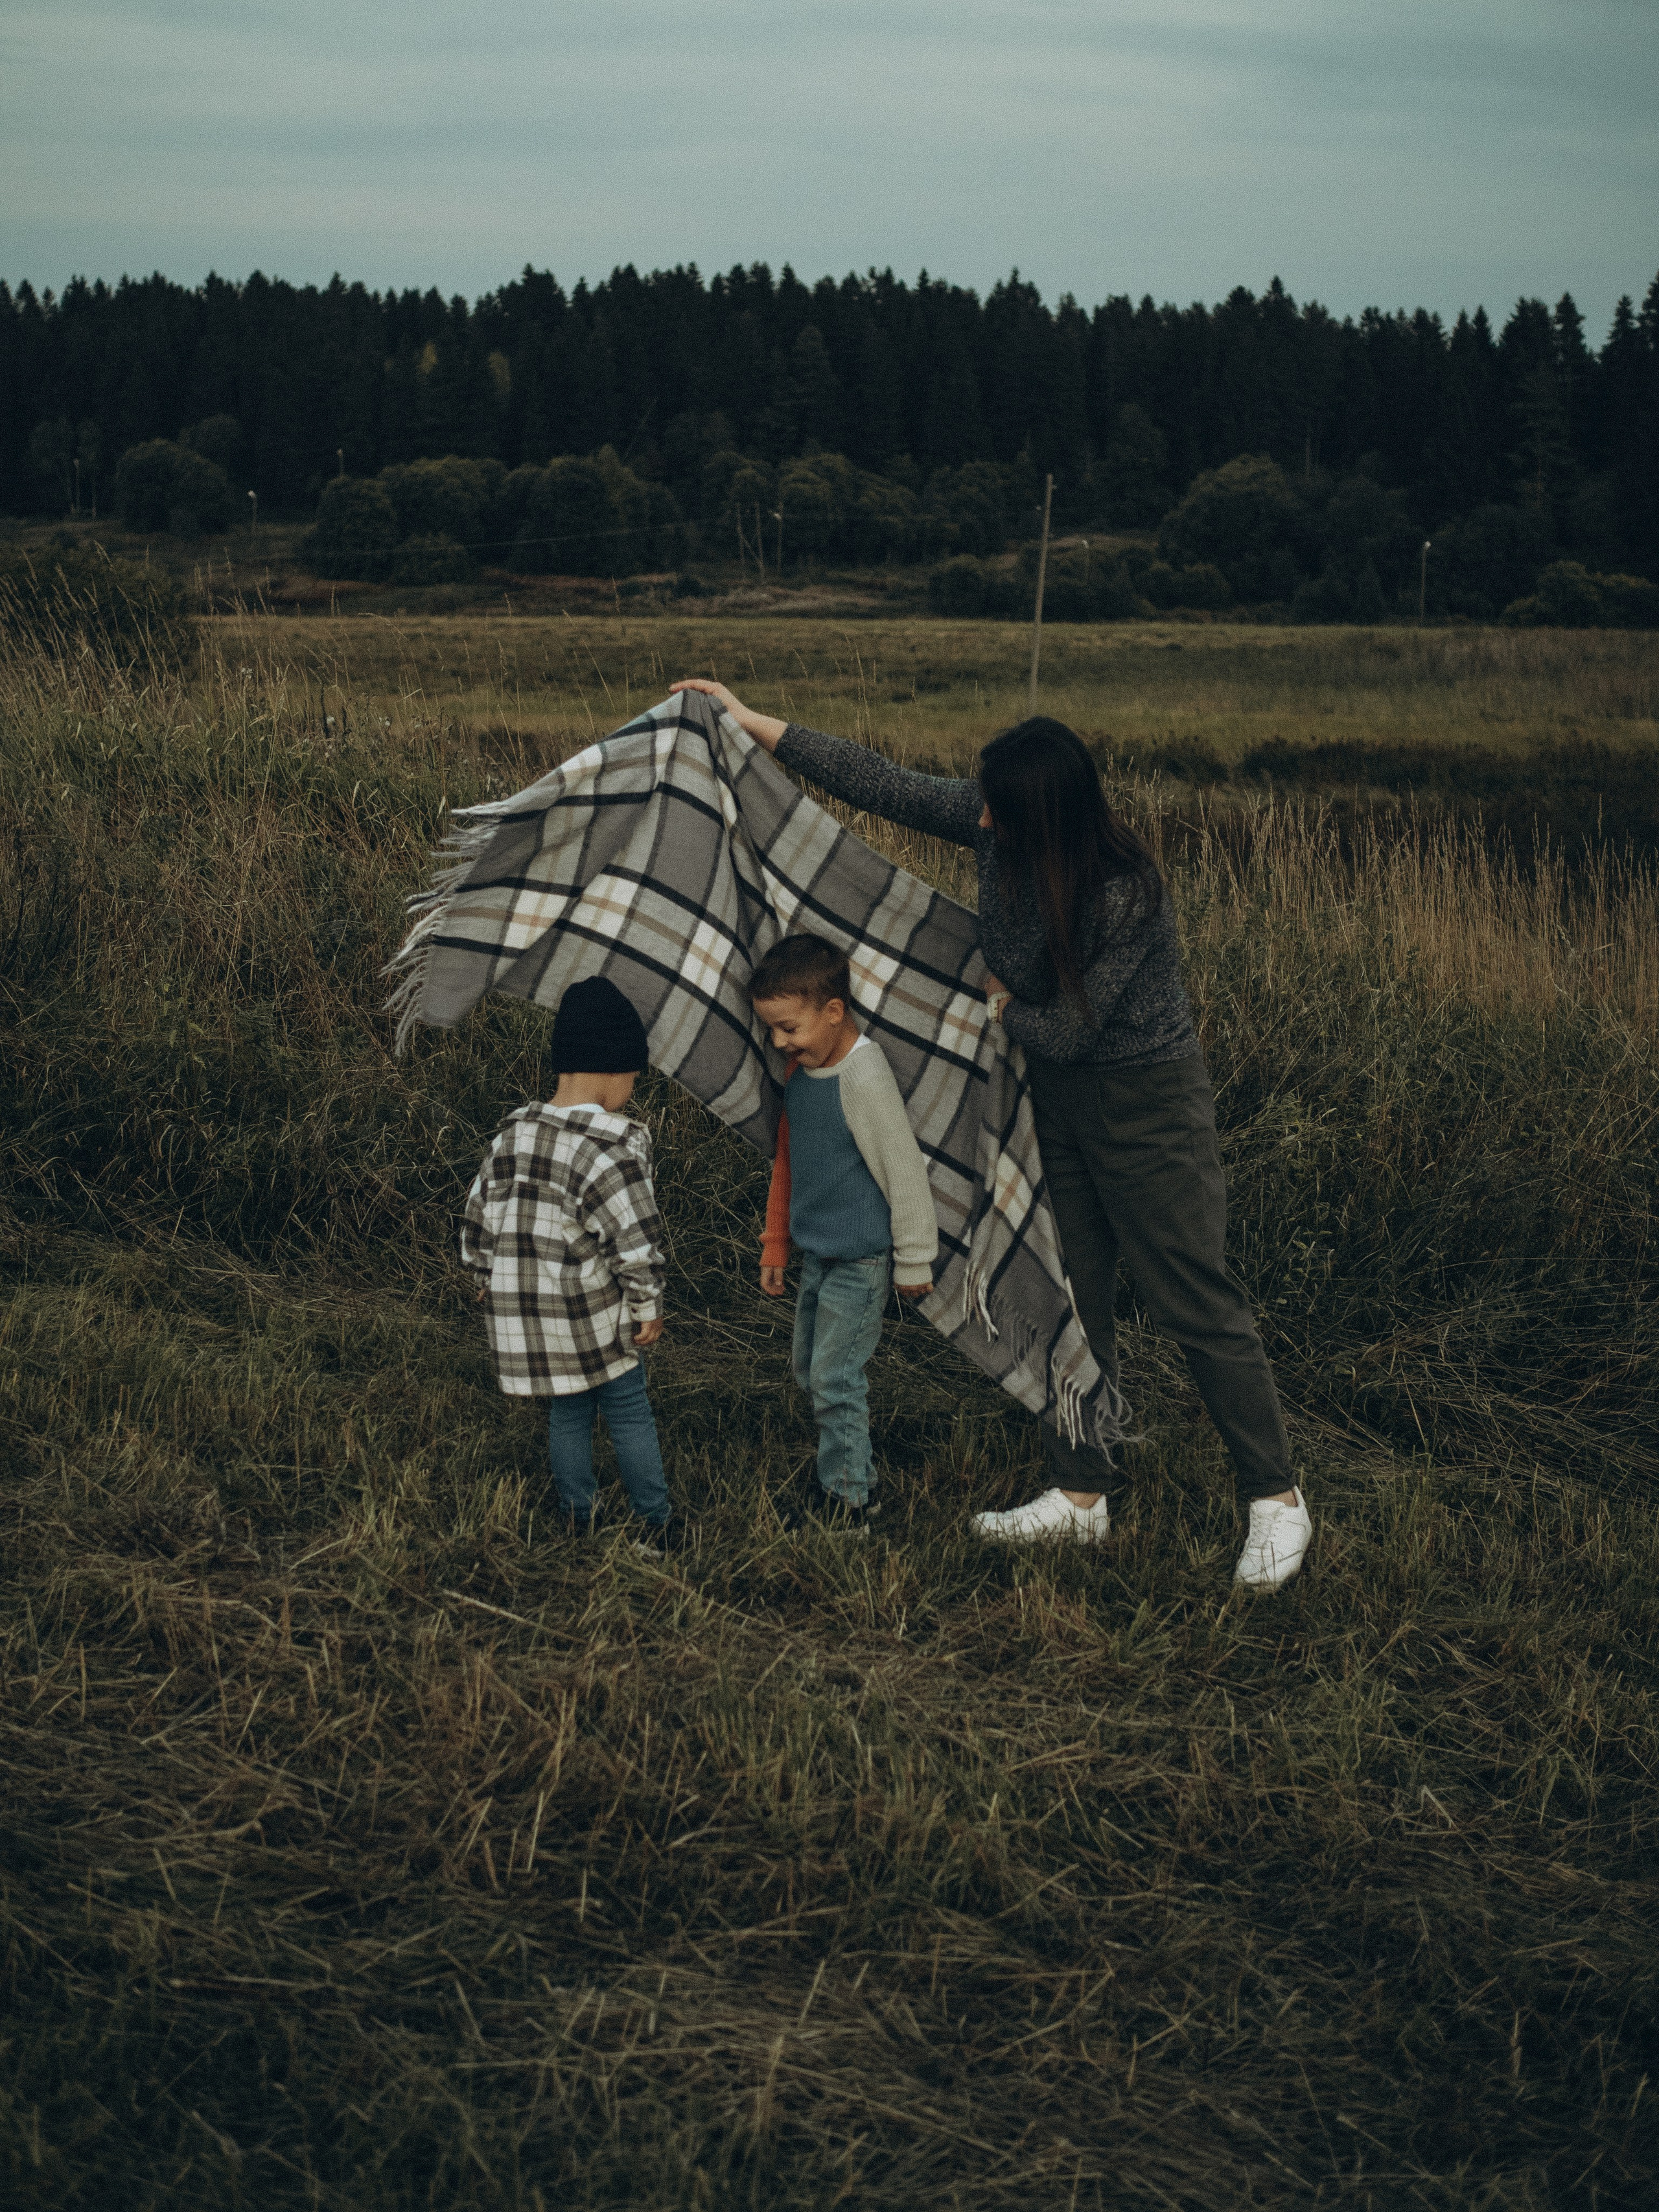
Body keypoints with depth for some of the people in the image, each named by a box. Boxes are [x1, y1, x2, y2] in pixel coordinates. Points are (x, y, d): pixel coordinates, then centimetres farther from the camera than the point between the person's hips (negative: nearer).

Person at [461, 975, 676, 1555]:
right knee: (629, 1415, 10)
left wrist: (490, 1279, 24)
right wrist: (648, 1309, -7)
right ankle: (656, 1526, 19)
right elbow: (637, 1242, -20)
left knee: (567, 1414, 20)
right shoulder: (612, 1148, -18)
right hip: (591, 1316, -5)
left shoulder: (510, 1135, 2)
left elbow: (478, 1220, 10)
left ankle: (578, 1524, 29)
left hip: (519, 1313, 5)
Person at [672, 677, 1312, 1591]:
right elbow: (881, 783, -3)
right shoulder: (996, 826, -9)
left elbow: (1068, 1029, -24)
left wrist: (1002, 1006, -5)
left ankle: (1277, 1499, 9)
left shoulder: (1126, 896, -29)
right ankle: (1079, 1495, 23)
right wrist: (751, 722, -2)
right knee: (1070, 1295, 12)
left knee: (1196, 1301, -3)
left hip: (1147, 1103, -7)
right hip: (1056, 1096, 7)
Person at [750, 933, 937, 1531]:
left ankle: (848, 1504, 5)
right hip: (817, 1252, 9)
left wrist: (914, 1260, -12)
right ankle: (839, 1477, 28)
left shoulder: (863, 1075, -22)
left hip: (860, 1258, -9)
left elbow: (904, 1170, -18)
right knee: (809, 1371, 15)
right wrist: (775, 1245, 21)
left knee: (836, 1379, -6)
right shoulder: (800, 1067, 4)